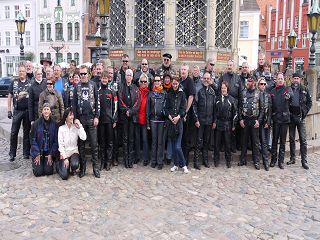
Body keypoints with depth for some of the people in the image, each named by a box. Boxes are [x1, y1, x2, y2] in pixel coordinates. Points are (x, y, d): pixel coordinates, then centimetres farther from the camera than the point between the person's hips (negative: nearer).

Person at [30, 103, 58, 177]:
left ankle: (49, 163, 25)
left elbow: (56, 141, -2)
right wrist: (37, 154, -11)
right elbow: (33, 139, -5)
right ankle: (35, 164, 25)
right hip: (38, 151, -1)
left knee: (48, 171, -9)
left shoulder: (54, 124, -4)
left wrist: (51, 155, -8)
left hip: (49, 152, 1)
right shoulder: (36, 123, -6)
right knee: (38, 172, -9)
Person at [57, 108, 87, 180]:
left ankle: (73, 170, 6)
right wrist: (65, 158, -13)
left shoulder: (76, 127, -3)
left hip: (74, 151, 1)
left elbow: (84, 138, -17)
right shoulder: (61, 128, -6)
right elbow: (60, 144, -7)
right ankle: (59, 164, 22)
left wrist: (79, 126, -19)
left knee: (75, 165, -33)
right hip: (64, 153, -1)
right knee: (64, 176, -12)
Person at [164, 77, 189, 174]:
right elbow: (166, 108, 8)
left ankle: (183, 165, 2)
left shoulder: (182, 94, 6)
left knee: (177, 146, -10)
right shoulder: (169, 95, 12)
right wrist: (169, 116, -8)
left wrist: (178, 116, -13)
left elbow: (184, 108, 0)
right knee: (173, 145, 7)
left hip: (179, 121, -3)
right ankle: (176, 164, 17)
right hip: (170, 122, 3)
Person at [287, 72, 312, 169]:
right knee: (291, 139, 9)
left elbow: (309, 102, 8)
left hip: (300, 117, -1)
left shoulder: (304, 90, 3)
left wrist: (305, 112, -3)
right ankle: (292, 158, 18)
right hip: (291, 117, 1)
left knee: (303, 139, -2)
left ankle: (304, 160, 3)